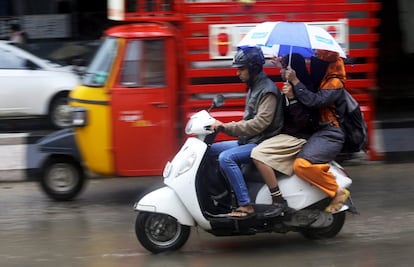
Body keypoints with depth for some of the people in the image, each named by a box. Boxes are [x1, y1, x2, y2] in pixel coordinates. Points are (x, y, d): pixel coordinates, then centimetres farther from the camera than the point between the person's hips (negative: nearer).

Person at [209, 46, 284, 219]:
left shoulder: (267, 91, -15)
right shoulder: (253, 88, 16)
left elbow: (259, 123, -26)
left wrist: (226, 127, -27)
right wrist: (224, 127, 9)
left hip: (263, 143, -10)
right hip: (249, 141, 10)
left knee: (226, 158, -29)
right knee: (211, 150, 7)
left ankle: (245, 205, -28)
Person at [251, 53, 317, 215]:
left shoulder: (305, 89, -13)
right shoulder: (293, 87, 15)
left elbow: (303, 122, -20)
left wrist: (292, 99, -24)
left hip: (297, 138, -11)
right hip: (287, 134, 11)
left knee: (259, 154, -24)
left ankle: (278, 201, -25)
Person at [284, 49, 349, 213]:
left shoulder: (335, 83, -10)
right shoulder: (318, 80, 17)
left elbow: (314, 101, -23)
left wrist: (295, 81, -19)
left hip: (329, 134, -10)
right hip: (315, 132, 10)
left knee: (301, 165, -29)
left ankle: (338, 192, -15)